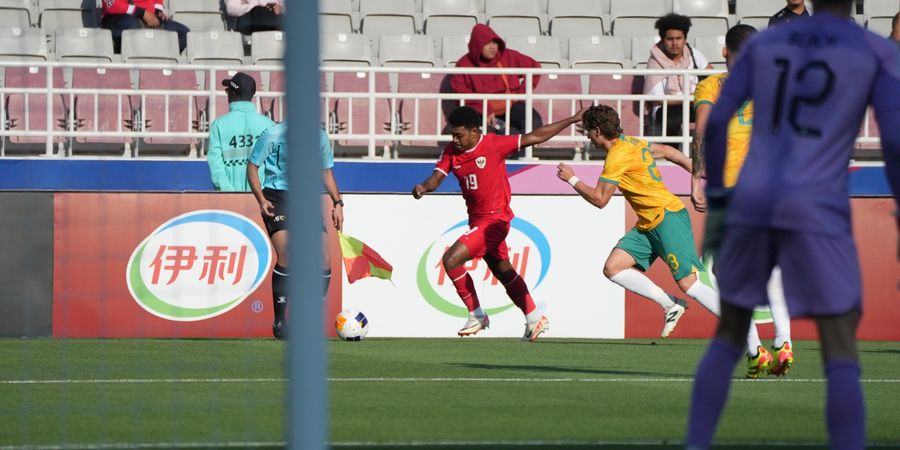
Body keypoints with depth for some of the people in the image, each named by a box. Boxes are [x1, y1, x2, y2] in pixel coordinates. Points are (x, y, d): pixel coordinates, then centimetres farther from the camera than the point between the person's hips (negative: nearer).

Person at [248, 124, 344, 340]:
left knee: (324, 262, -7)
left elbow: (326, 172, 20)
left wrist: (337, 203, 9)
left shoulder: (320, 137, 7)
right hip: (277, 197, -4)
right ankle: (279, 321, -9)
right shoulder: (273, 135, -6)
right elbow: (252, 166, 1)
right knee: (286, 257, -21)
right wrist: (261, 200, -12)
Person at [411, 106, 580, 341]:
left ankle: (477, 316, -4)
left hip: (494, 219, -8)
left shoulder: (494, 145, -15)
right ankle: (535, 319, 33)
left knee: (451, 260, -17)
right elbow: (437, 177, -7)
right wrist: (423, 187, -32)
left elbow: (534, 137, -9)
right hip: (477, 220, 8)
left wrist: (572, 120, -7)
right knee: (504, 272, 19)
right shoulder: (451, 152, 2)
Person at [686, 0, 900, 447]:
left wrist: (715, 206, 14)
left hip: (751, 204, 4)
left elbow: (715, 122, 6)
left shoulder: (762, 43, 12)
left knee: (728, 335, 20)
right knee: (841, 353, -1)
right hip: (815, 212, -4)